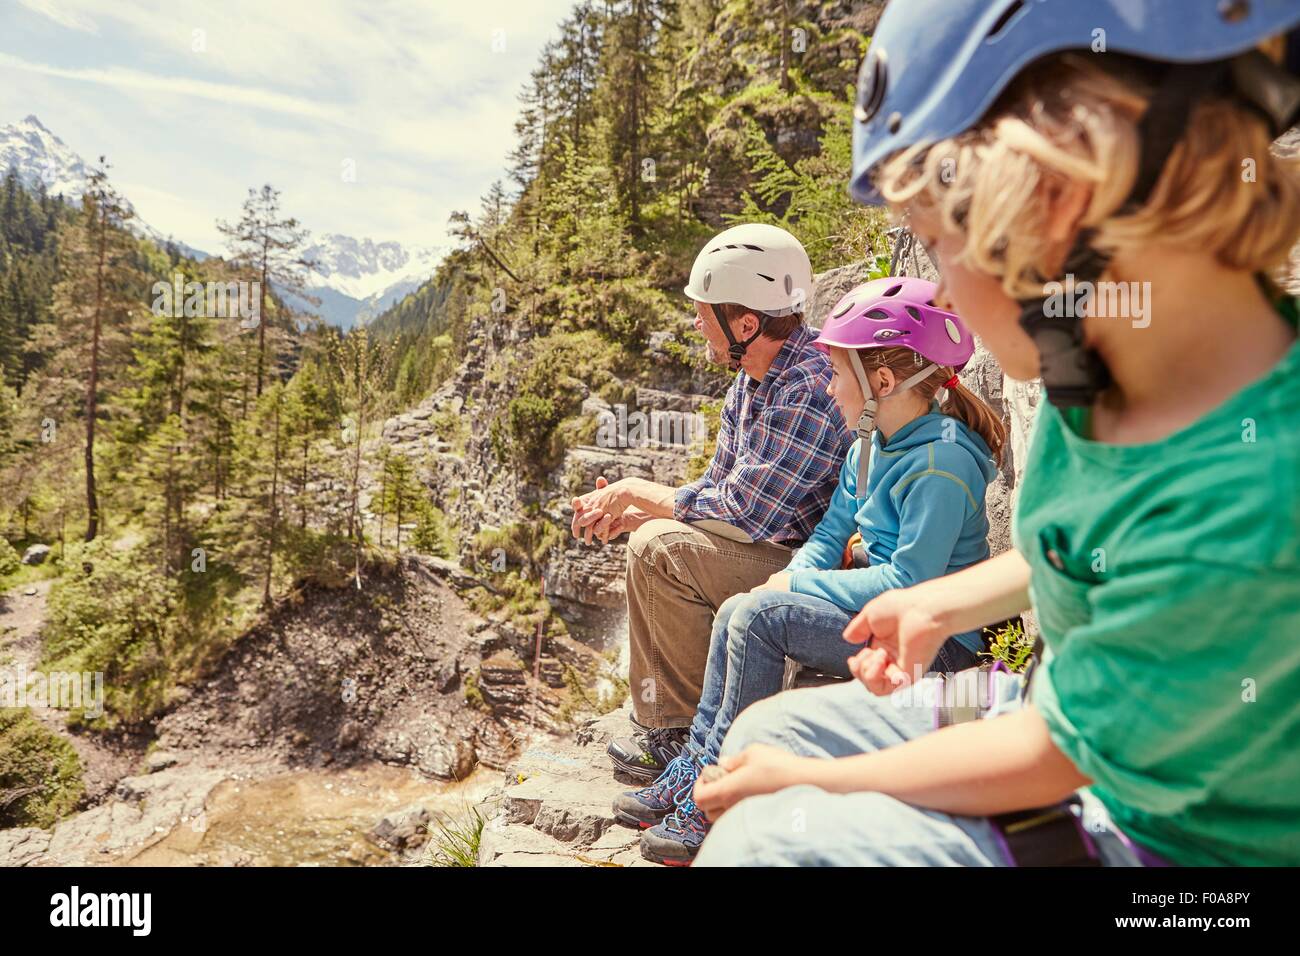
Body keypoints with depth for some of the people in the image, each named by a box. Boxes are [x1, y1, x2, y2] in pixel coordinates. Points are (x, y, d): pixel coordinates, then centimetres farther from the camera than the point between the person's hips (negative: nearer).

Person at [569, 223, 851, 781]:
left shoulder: (808, 389, -25)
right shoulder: (754, 377, 6)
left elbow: (741, 512, -24)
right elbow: (717, 489, 11)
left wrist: (635, 492, -11)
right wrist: (627, 513, -3)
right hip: (790, 547, 10)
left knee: (660, 548, -19)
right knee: (648, 534, 10)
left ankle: (689, 736, -1)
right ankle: (665, 721, 18)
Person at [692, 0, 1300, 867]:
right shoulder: (1099, 372, -11)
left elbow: (1047, 757, -24)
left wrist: (809, 780, -13)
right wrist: (943, 604, 12)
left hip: (1168, 839, -7)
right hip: (1083, 739, 7)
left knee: (772, 832, -18)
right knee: (769, 727, 5)